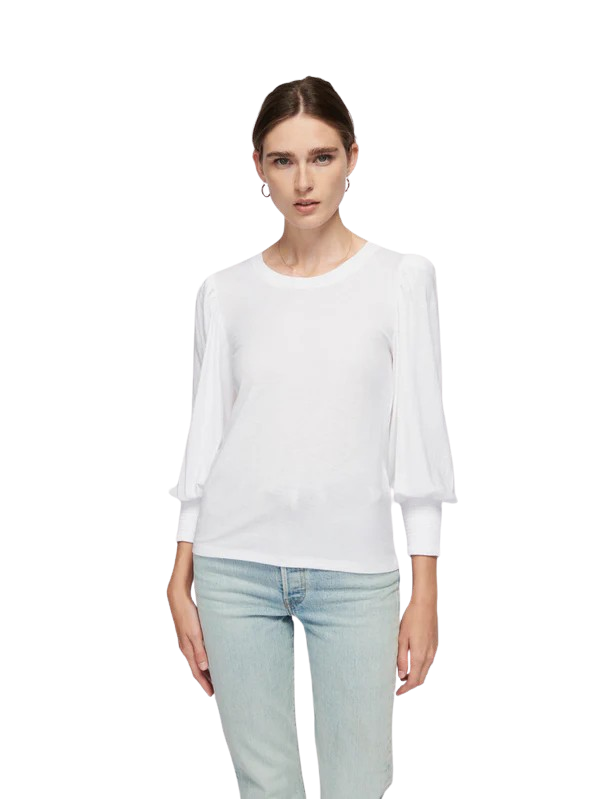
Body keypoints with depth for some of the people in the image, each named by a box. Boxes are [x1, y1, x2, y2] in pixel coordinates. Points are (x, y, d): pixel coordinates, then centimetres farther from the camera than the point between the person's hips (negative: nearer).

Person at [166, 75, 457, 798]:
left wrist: (425, 592, -3)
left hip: (357, 570, -1)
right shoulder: (224, 292, 7)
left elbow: (419, 438, 1)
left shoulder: (402, 278, 2)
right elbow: (204, 437, 9)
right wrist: (180, 581, 7)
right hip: (235, 567, 1)